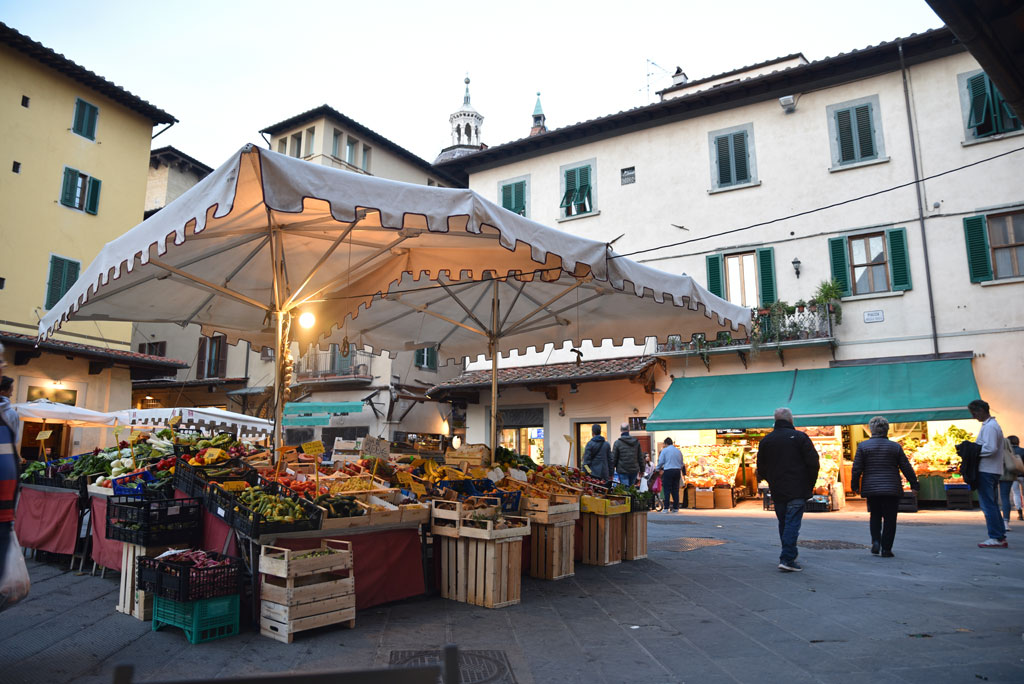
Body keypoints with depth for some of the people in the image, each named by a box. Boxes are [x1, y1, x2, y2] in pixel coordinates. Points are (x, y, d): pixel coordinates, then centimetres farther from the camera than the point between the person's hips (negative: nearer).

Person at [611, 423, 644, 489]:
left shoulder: (617, 442, -8)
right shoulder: (636, 442, 5)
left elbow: (613, 459, -6)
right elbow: (640, 457, 9)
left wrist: (611, 472, 2)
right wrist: (642, 470, 18)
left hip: (622, 471, -4)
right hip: (634, 470, 4)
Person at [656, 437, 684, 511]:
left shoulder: (664, 450, -1)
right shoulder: (678, 451, 13)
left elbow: (660, 461, -4)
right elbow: (681, 463, 17)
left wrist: (658, 469, 12)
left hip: (668, 471, -4)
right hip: (677, 471, 4)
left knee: (667, 490, -2)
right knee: (675, 490, 9)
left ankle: (666, 508, -6)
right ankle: (676, 507, 10)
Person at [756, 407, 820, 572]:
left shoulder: (766, 440, 7)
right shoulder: (800, 437, -4)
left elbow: (761, 468, 11)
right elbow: (813, 462, -6)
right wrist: (810, 485, 4)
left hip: (777, 491, 4)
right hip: (798, 490, -4)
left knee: (783, 523, 15)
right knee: (792, 523, -6)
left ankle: (790, 555, 24)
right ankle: (787, 559, -12)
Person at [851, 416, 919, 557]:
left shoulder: (863, 446, -2)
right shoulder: (895, 447, 0)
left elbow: (857, 469, -3)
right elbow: (906, 468, 3)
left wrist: (855, 486, 7)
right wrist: (914, 484, 14)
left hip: (871, 489, 1)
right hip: (892, 489, -1)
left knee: (875, 516, 17)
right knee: (889, 519, 6)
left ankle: (876, 541, 1)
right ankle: (886, 549, 4)